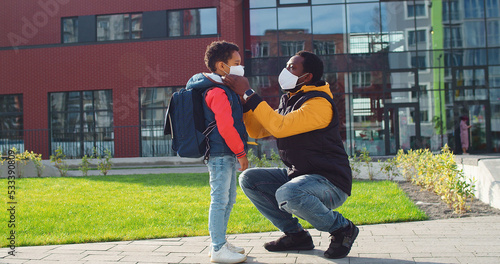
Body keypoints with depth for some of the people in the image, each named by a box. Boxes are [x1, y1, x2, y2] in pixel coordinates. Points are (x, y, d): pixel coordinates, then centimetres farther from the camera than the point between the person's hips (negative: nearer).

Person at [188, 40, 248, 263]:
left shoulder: (225, 90, 19)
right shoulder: (217, 92, -15)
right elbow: (225, 127, -22)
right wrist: (241, 152, -16)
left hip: (227, 155, 11)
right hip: (220, 153, -11)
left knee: (228, 199, 16)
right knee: (220, 199, -6)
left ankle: (220, 243, 26)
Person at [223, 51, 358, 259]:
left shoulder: (319, 103, -18)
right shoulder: (288, 101, 12)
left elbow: (280, 127, -31)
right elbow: (257, 130, 11)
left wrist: (248, 94, -25)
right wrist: (242, 96, 3)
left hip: (329, 182, -9)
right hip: (297, 175, 9)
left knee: (287, 195, -37)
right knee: (249, 179, 1)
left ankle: (342, 228, -9)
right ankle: (295, 234, 6)